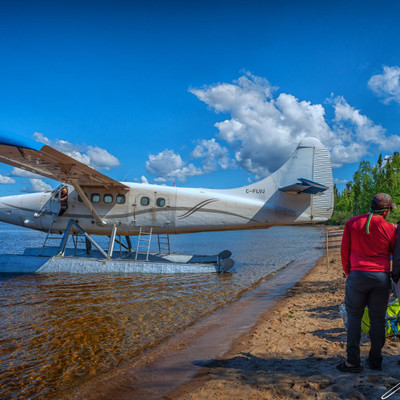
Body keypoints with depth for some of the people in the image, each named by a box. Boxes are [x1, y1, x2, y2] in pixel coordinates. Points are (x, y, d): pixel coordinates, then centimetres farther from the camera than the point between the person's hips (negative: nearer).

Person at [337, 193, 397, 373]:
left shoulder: (352, 223, 3)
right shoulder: (389, 228, -1)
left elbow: (344, 251, 6)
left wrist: (347, 272, 16)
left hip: (357, 275, 0)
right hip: (382, 277, 0)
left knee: (354, 317, 6)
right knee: (377, 319, 12)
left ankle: (353, 361, 5)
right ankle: (375, 360, 19)